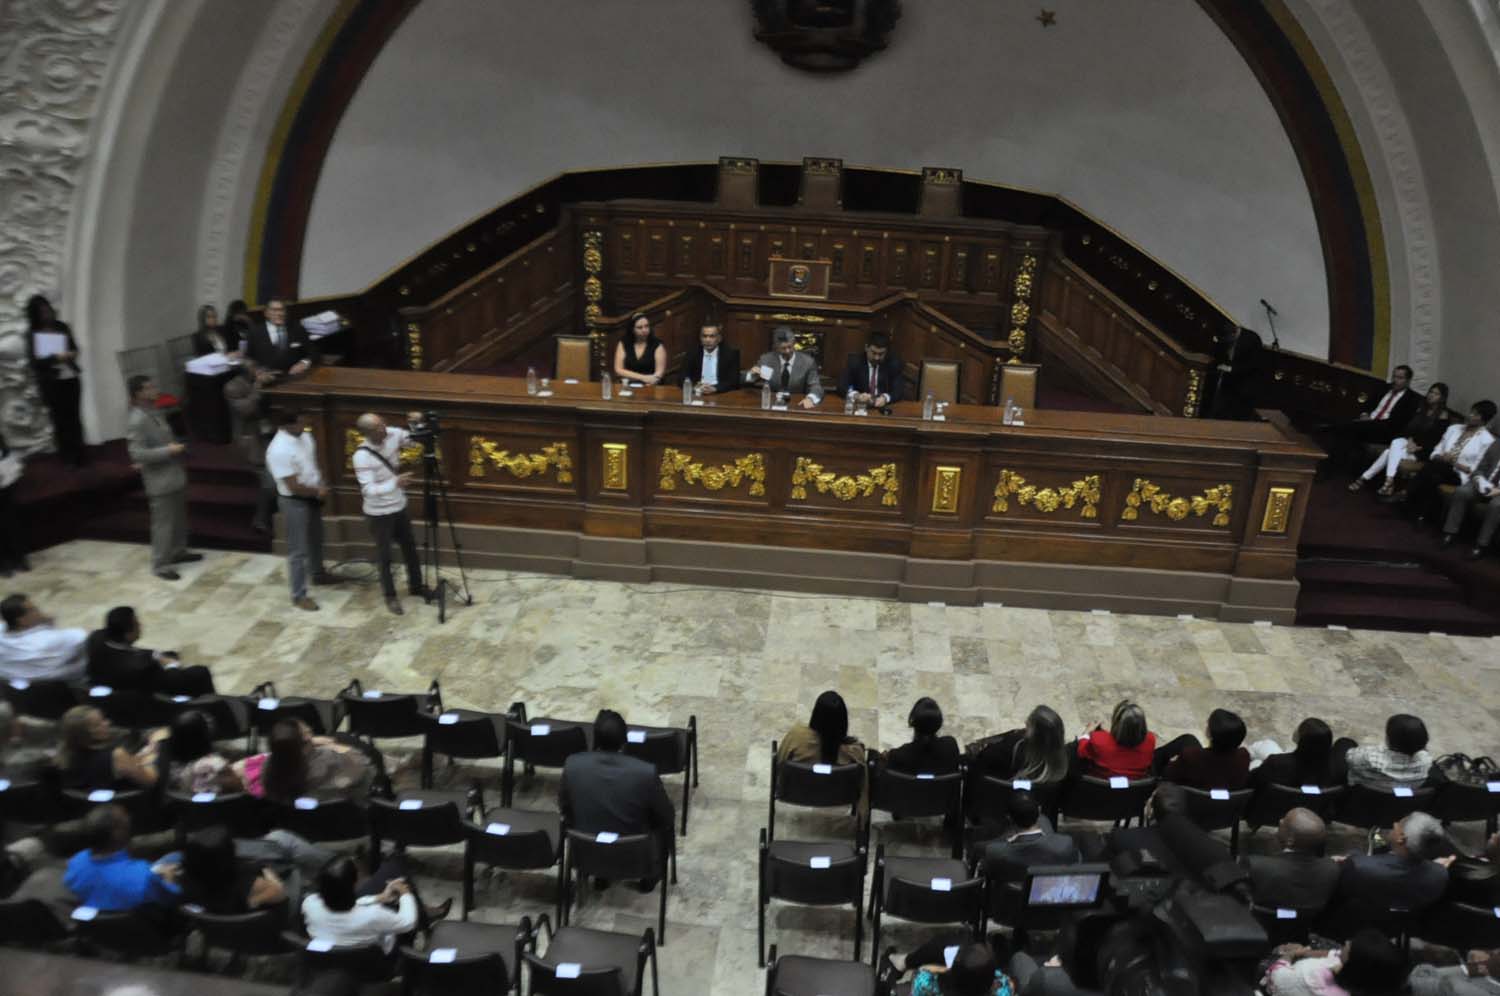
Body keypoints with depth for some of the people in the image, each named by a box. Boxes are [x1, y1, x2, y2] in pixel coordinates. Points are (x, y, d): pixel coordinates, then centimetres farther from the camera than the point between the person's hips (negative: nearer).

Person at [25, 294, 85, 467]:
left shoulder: (62, 326, 4)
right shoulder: (32, 334, -6)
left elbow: (74, 347, 15)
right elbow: (34, 360, -12)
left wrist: (71, 354, -7)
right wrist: (56, 357, -23)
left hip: (71, 379, 3)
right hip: (51, 382, -3)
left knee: (74, 417, 7)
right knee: (60, 419, 3)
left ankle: (79, 453, 15)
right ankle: (67, 455, 12)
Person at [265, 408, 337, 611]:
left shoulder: (304, 435, -3)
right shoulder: (279, 451, -29)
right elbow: (294, 487, -27)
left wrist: (321, 486, 2)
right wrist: (318, 492, -12)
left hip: (312, 497, 8)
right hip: (295, 503, -8)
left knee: (316, 539, 26)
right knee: (298, 550, 0)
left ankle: (319, 574, 48)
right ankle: (299, 595, 11)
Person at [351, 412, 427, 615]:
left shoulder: (392, 435, -12)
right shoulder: (361, 456, -27)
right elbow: (368, 490, -33)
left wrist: (418, 423, -19)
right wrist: (395, 482, -47)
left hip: (399, 507, 6)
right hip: (378, 513, -6)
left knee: (410, 548, 19)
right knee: (384, 556, 10)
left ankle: (416, 586, 38)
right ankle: (390, 596, 28)